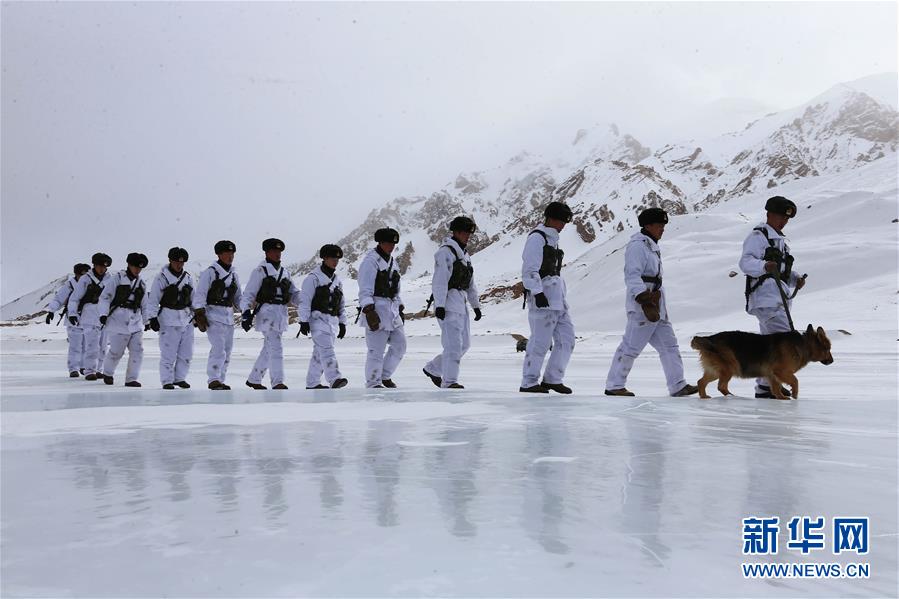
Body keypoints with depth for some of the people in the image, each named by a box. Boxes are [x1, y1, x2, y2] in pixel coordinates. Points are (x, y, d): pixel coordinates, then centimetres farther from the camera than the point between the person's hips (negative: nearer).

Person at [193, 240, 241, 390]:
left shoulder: (233, 274, 14)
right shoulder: (210, 272, -4)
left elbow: (238, 297, 22)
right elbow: (199, 295, -7)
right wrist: (200, 316, -13)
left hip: (229, 317, 7)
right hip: (213, 316, -7)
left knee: (227, 351, 7)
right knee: (219, 349, -15)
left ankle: (220, 380, 16)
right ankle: (213, 380, -8)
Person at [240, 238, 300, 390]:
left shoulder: (284, 273, 18)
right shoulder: (260, 271, -1)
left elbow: (294, 294, 16)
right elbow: (248, 294, -4)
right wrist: (246, 313, -16)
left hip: (281, 314, 7)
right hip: (267, 312, -7)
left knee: (268, 349, 13)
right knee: (276, 348, -16)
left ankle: (253, 379, 26)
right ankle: (277, 382, -18)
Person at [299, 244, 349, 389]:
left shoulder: (337, 280, 17)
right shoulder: (313, 278, -6)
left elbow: (341, 304, 22)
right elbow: (304, 300, -9)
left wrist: (342, 323, 18)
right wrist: (304, 321, -14)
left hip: (332, 321, 7)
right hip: (318, 318, -7)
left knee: (319, 352, 10)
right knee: (327, 350, -18)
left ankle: (312, 383, 15)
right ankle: (334, 379, -27)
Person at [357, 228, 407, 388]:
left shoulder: (392, 261, 19)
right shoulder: (371, 261, -9)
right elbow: (365, 290, -15)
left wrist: (400, 309, 23)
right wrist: (369, 312, -22)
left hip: (392, 309, 9)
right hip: (376, 309, -8)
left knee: (399, 345, 9)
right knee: (376, 350, -6)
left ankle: (385, 375, 25)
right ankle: (373, 383, 6)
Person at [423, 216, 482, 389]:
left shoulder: (465, 255, 21)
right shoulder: (446, 251, -8)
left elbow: (471, 284, 25)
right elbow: (439, 280, -16)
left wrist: (476, 305, 21)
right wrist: (439, 305, -22)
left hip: (461, 304, 9)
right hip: (448, 303, -9)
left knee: (464, 343, 11)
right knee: (453, 343, -13)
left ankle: (432, 369, 22)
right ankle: (449, 381, -8)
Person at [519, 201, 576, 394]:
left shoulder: (552, 239, 20)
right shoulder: (536, 238, -8)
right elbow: (529, 270, -16)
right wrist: (538, 293, -24)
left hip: (557, 296, 9)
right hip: (542, 295, -9)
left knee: (567, 338, 6)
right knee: (541, 341, -6)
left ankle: (552, 379, 13)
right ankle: (528, 383, 4)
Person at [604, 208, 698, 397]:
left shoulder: (652, 246, 20)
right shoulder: (638, 246, -12)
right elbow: (632, 277, -20)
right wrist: (646, 301, -27)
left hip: (656, 307, 10)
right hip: (643, 307, -10)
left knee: (668, 345, 9)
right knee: (631, 346, -5)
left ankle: (677, 386, 12)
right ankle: (614, 385, 3)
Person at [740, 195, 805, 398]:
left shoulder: (779, 239, 25)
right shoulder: (758, 236, -6)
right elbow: (746, 263, -20)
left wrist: (796, 279, 12)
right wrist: (764, 266, -38)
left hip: (779, 298, 10)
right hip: (766, 298, -10)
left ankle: (765, 386, 15)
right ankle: (767, 384, -15)